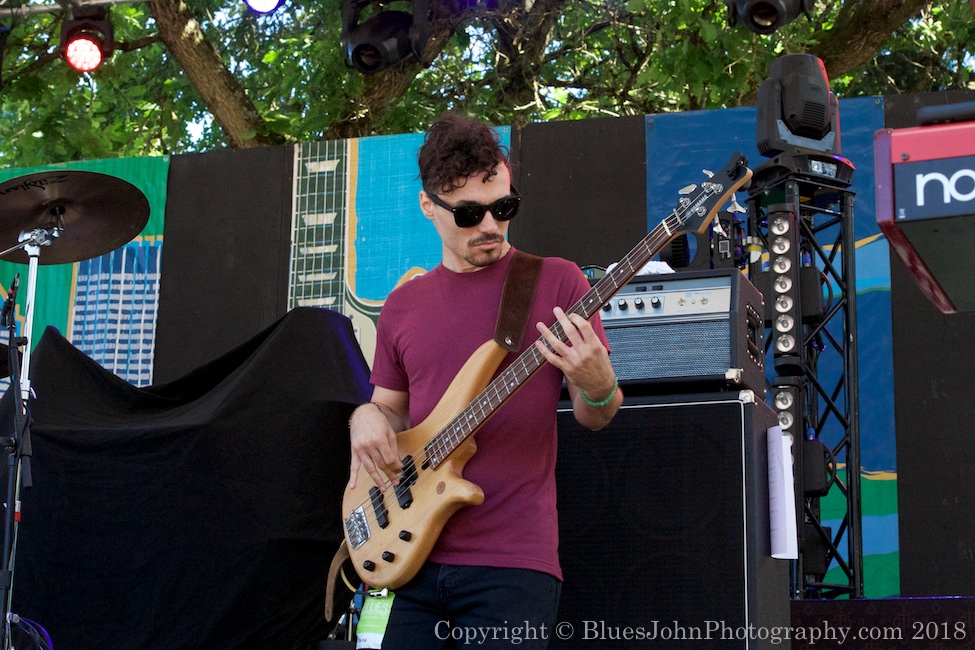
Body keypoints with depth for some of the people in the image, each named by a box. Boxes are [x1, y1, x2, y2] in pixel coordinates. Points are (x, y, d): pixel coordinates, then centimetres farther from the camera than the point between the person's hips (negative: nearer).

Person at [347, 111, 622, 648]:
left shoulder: (555, 281, -1)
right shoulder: (403, 306, 11)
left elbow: (595, 418, 1)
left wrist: (597, 386, -21)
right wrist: (367, 417, -2)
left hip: (513, 564, -4)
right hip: (413, 557, 4)